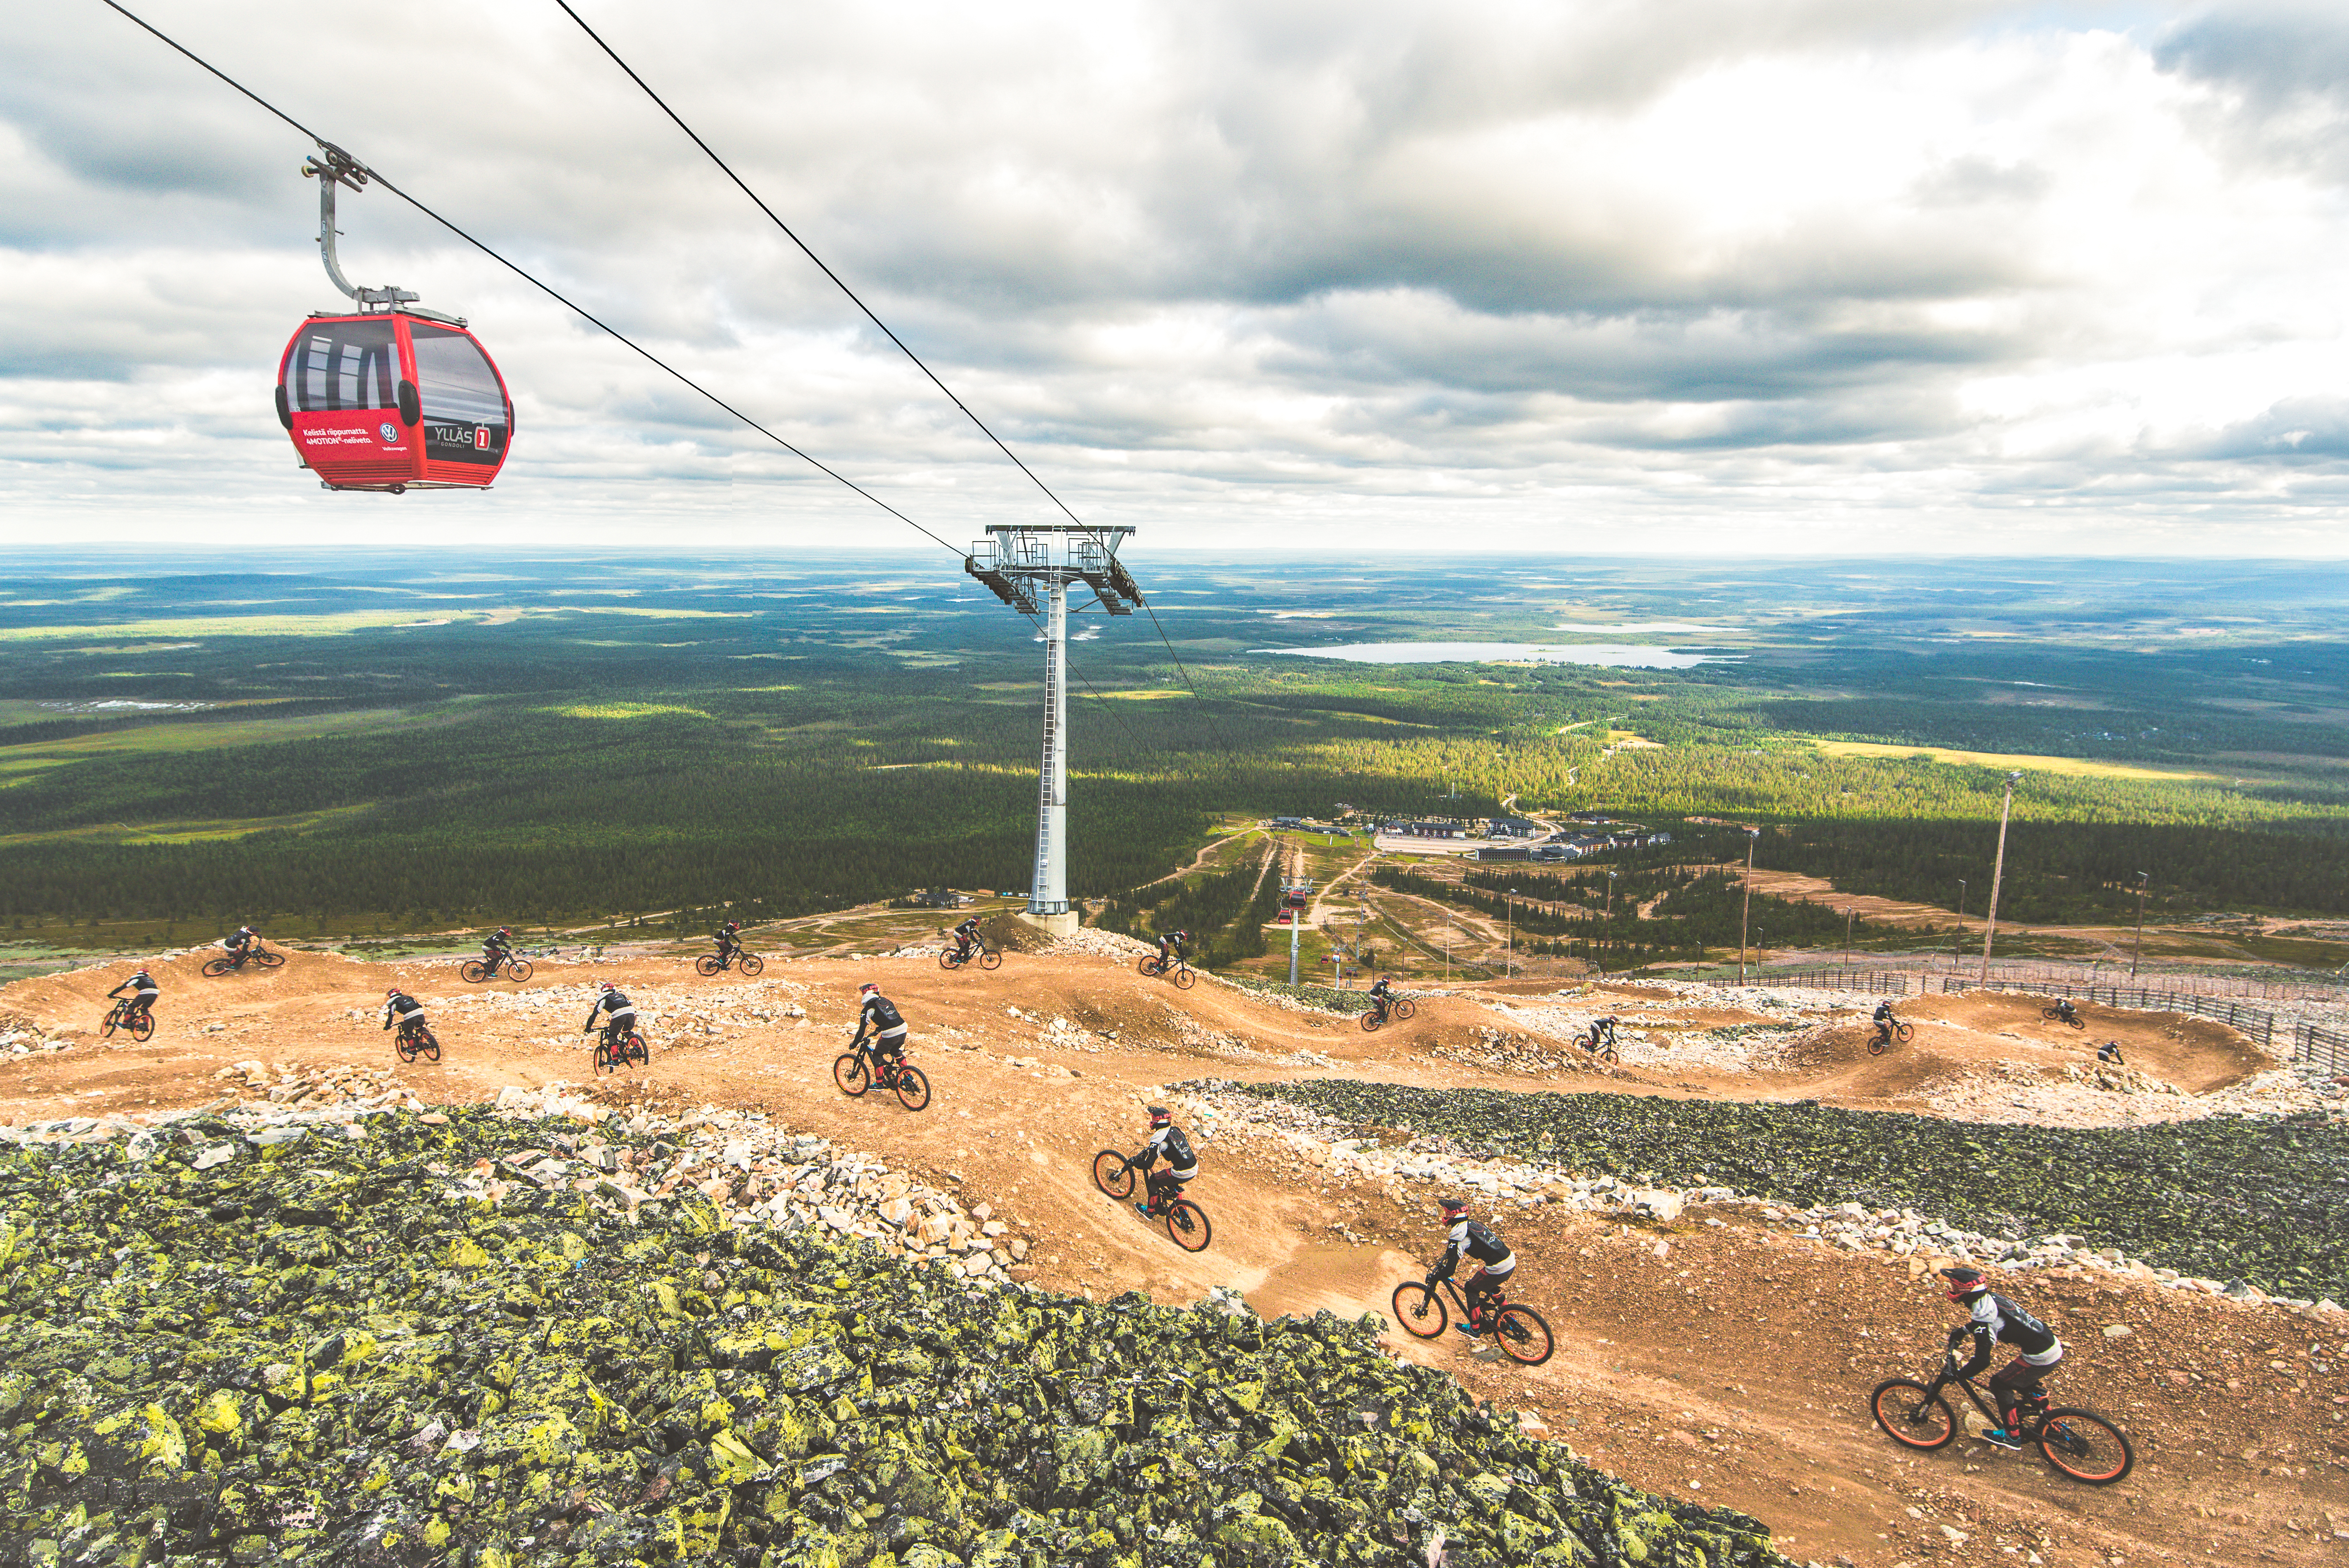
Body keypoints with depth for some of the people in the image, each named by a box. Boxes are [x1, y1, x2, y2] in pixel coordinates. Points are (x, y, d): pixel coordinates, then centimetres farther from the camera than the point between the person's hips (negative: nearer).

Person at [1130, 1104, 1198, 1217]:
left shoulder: (1158, 1139, -12)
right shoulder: (1176, 1130, 10)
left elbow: (1149, 1164, -14)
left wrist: (1135, 1163, 5)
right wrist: (1150, 1148, 39)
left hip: (1182, 1174, -7)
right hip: (1195, 1170, 7)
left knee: (1154, 1180, 14)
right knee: (1170, 1180, 33)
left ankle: (1150, 1211, 27)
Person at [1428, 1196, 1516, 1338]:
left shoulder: (1459, 1234, -13)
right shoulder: (1472, 1224, 14)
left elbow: (1450, 1269, -15)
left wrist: (1434, 1278, -1)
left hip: (1498, 1269, -8)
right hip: (1512, 1262, 8)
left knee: (1472, 1289, 13)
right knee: (1489, 1287, 32)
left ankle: (1475, 1329, 21)